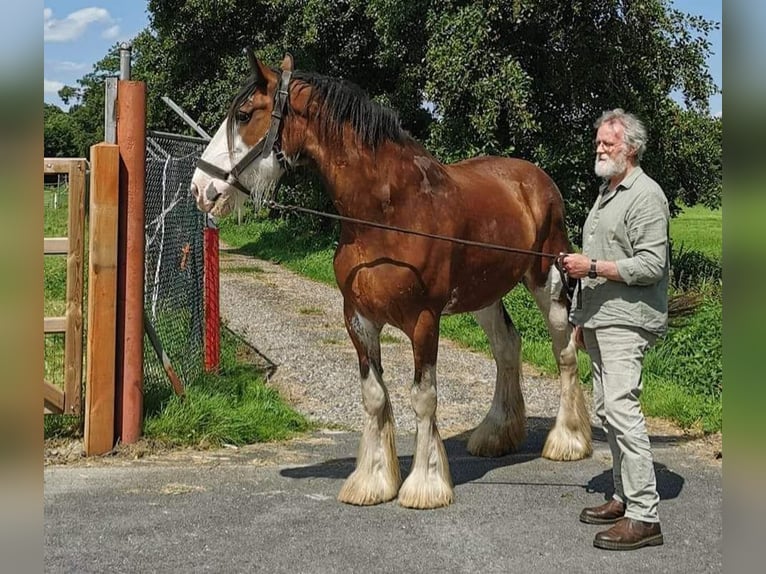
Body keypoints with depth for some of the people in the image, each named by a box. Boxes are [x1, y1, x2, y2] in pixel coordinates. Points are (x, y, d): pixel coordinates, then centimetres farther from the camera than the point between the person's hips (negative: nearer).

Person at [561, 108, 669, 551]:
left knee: (621, 407, -16)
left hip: (626, 322, -10)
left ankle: (644, 517, -14)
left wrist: (593, 267, -20)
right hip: (599, 320, 10)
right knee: (607, 410, 12)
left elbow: (651, 265, -19)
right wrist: (581, 318, 23)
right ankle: (624, 498, 21)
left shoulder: (646, 195, -11)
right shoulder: (606, 193, 19)